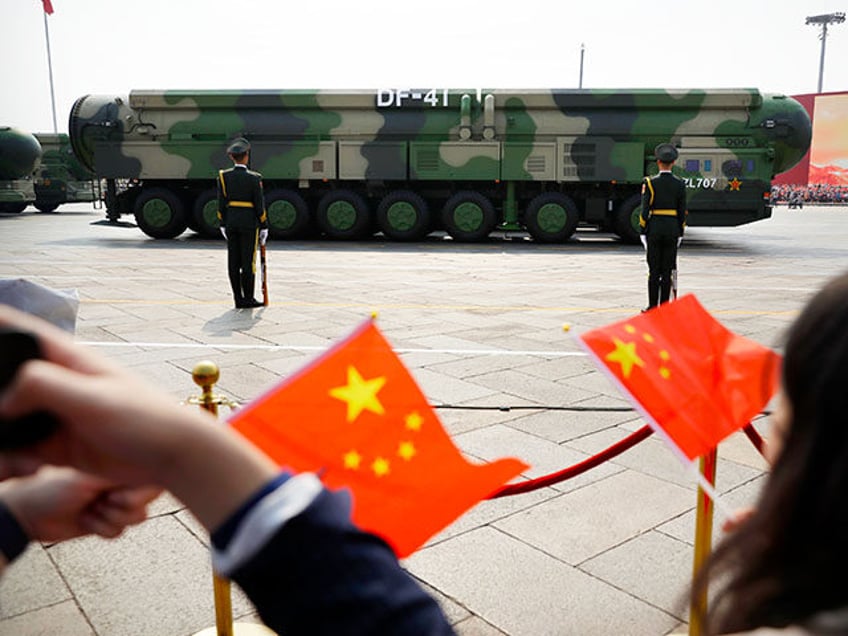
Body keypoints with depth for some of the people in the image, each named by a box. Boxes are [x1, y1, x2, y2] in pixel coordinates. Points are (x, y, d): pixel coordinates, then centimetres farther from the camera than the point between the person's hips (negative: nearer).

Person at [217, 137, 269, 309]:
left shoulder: (223, 176, 1)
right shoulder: (254, 178, -9)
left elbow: (221, 203, 2)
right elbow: (260, 205, -8)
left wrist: (223, 224, 10)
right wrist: (264, 227, -1)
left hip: (230, 222, 4)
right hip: (249, 222, -4)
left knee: (233, 261, 6)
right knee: (248, 261, 1)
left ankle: (238, 299, 10)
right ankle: (248, 298, 5)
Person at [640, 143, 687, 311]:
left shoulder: (650, 183, -6)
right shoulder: (680, 184, 1)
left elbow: (645, 209, -8)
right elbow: (682, 212, 3)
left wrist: (643, 232, -2)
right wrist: (680, 234, 11)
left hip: (654, 229, -2)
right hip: (672, 229, 2)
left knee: (654, 270, 3)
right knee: (667, 270, 6)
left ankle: (653, 306, 5)